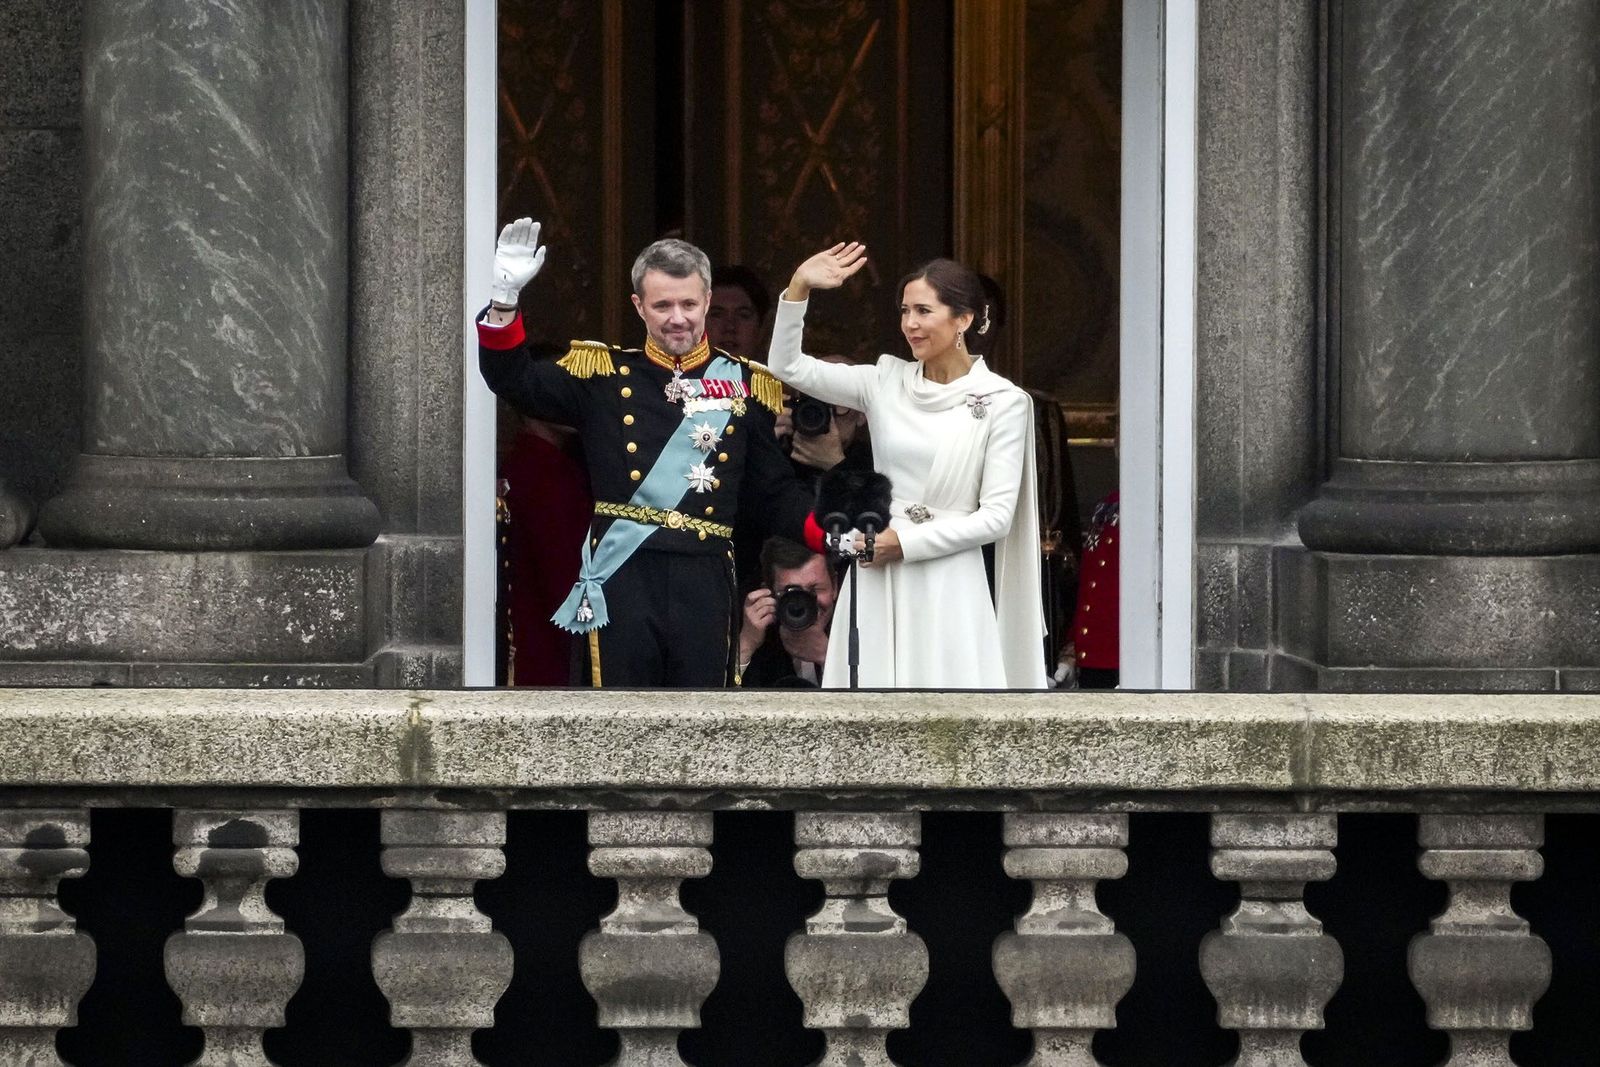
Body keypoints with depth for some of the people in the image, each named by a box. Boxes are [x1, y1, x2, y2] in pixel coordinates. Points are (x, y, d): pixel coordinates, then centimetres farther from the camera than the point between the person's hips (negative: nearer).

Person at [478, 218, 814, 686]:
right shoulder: (604, 375, 7)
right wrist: (504, 298, -10)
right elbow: (515, 381, 3)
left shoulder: (746, 385, 9)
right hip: (623, 577, -1)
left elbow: (775, 493, 12)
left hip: (705, 582, 1)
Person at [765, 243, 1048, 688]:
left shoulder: (1002, 401, -2)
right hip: (878, 584, 3)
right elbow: (787, 365, 7)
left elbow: (997, 515, -5)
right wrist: (799, 288, -6)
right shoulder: (888, 382, 8)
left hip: (948, 588, -3)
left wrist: (906, 543, -10)